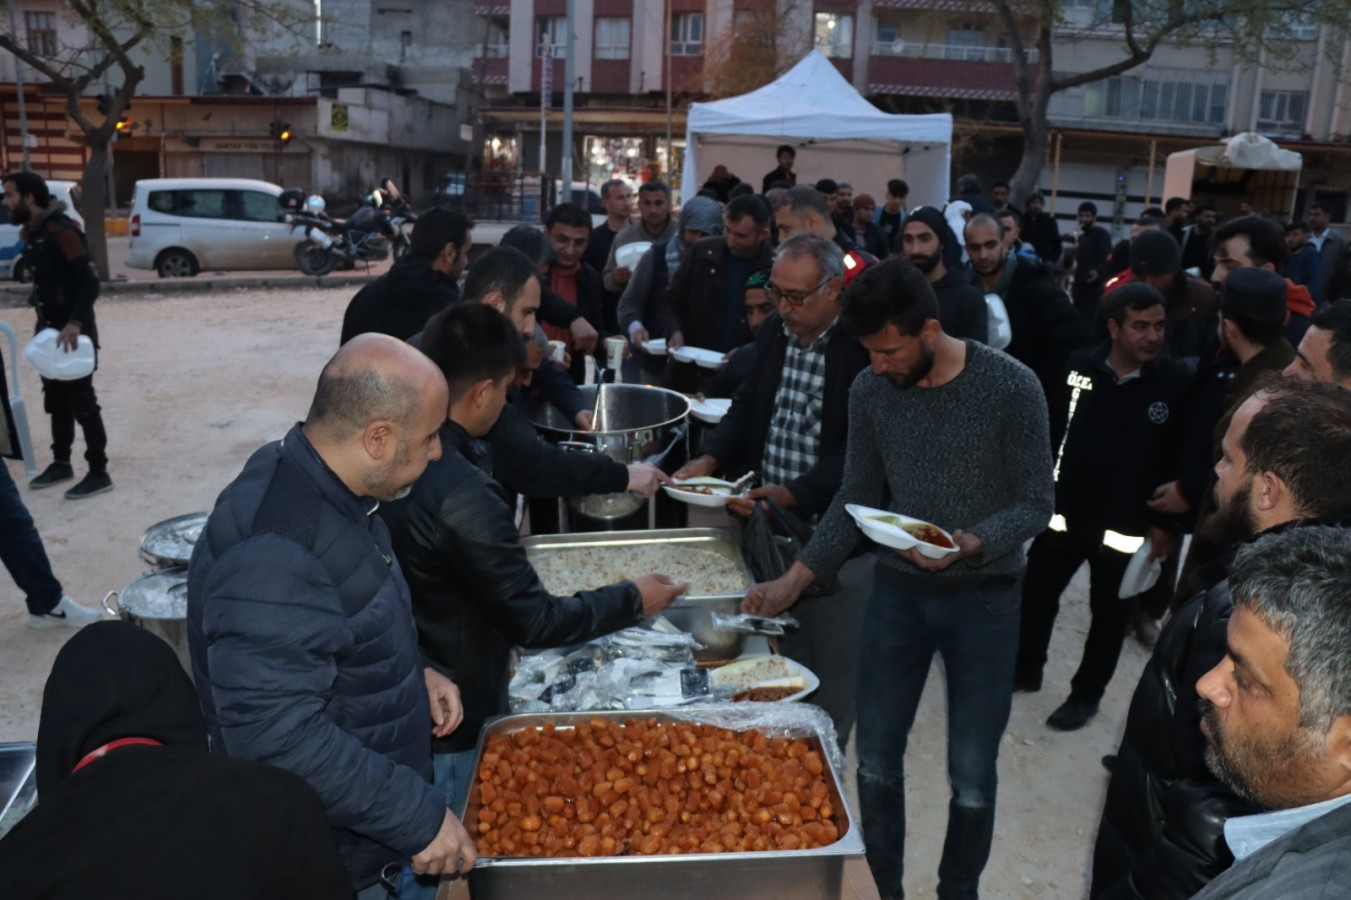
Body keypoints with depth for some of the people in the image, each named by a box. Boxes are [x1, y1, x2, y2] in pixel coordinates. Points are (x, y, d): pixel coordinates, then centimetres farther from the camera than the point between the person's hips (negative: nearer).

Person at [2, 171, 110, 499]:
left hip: (74, 333, -9)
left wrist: (75, 323, -32)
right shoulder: (29, 234, 12)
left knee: (82, 402, -4)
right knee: (56, 401, 16)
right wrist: (44, 325, 13)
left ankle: (99, 472, 3)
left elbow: (90, 282, -24)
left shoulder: (62, 231, -17)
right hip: (49, 330, 9)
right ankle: (61, 463, 29)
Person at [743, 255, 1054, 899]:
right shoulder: (869, 392, -4)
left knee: (971, 776, 7)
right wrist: (794, 581, -3)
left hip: (984, 598, -3)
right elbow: (856, 499, 4)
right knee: (875, 761, 11)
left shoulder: (1012, 388, -15)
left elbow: (1036, 504, -10)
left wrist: (970, 545, -29)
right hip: (897, 591, 3)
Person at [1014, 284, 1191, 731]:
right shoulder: (1079, 367, -7)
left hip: (1127, 524, -2)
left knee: (1109, 613, 13)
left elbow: (1182, 459, -7)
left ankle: (1086, 694, 33)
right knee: (1035, 592, 14)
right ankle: (1026, 668, 38)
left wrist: (1167, 524, -7)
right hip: (1064, 510, 2)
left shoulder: (1177, 382, -11)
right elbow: (1050, 433, 0)